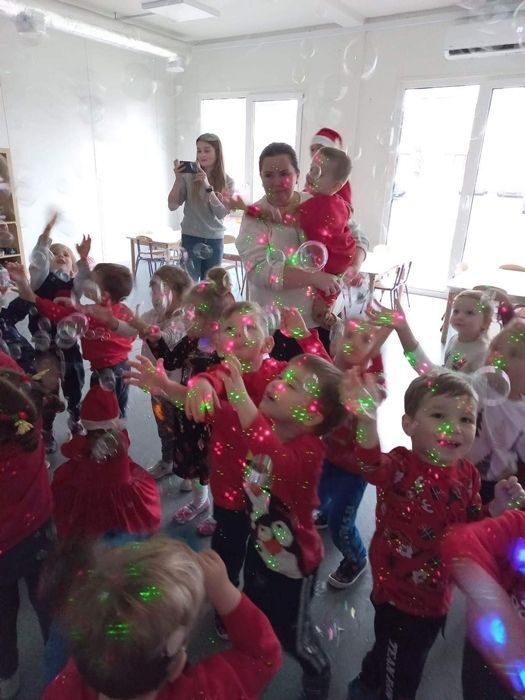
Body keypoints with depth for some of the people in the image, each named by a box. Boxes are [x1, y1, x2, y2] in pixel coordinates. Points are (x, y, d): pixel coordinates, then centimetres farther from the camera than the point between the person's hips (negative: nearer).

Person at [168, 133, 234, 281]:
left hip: (215, 239, 2)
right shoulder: (188, 176, -3)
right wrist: (178, 180, -17)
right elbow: (172, 206, -5)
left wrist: (207, 186, -21)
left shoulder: (227, 181, 0)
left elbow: (222, 213, -10)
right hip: (190, 238, -1)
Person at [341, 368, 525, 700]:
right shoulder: (401, 466, -27)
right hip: (398, 589, -6)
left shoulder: (467, 474, -7)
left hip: (437, 591, 7)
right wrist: (368, 424, -71)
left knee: (412, 654, 31)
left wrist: (497, 509, -14)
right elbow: (373, 468, -51)